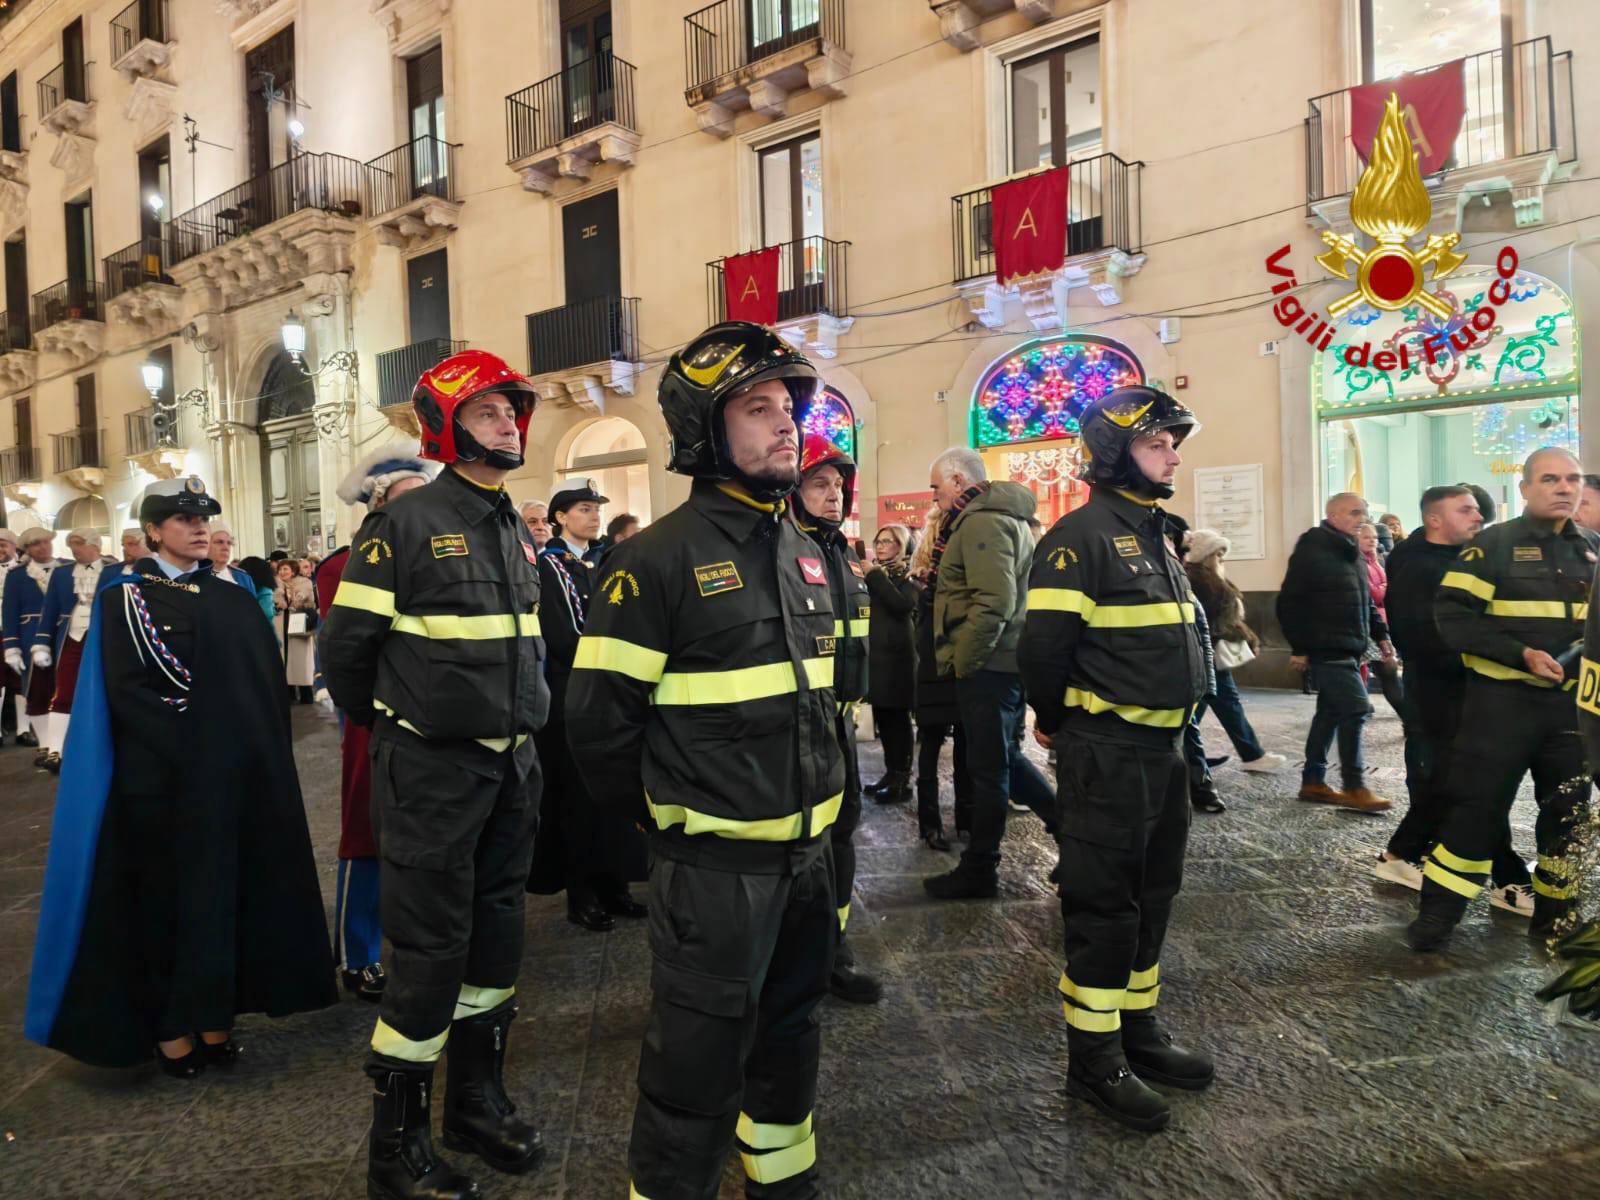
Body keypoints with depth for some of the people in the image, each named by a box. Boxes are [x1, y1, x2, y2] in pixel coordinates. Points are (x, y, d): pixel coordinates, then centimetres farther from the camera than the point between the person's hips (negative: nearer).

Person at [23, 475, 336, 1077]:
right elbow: (125, 691, -12)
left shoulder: (232, 598, 11)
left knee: (225, 891, 8)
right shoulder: (124, 597, -2)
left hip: (234, 774, 4)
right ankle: (167, 1026, 16)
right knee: (165, 899, 5)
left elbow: (270, 682, 8)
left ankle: (212, 1015, 19)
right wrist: (191, 739, -16)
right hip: (161, 777, -4)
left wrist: (249, 749, -3)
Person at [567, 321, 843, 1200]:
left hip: (808, 853, 8)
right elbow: (598, 719, -13)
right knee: (698, 1072, 5)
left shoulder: (805, 555, 8)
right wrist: (669, 819, -2)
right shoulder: (659, 559, -15)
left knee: (789, 1039, 24)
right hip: (714, 864, -7)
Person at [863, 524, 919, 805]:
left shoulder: (910, 575, -3)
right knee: (882, 718, 11)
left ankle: (902, 781, 2)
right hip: (874, 654, 7)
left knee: (897, 719, -3)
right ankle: (891, 773, 20)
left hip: (896, 655, -7)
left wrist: (875, 576, -17)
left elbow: (902, 605, -21)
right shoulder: (874, 572, 16)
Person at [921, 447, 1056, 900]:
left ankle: (978, 871, 12)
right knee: (1005, 758, 19)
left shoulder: (982, 522, -16)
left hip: (986, 666, -10)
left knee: (987, 769, 0)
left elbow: (993, 604, -25)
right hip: (1005, 661, 10)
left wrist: (962, 663, -17)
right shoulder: (1005, 517, 18)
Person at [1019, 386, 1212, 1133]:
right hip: (1106, 753, -9)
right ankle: (1093, 1058, 13)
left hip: (1162, 748, 9)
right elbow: (1043, 647, -19)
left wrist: (1167, 726, 17)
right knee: (1102, 903, 0)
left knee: (1150, 896, 17)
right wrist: (1061, 724, -4)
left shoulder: (1155, 534, 15)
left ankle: (1138, 1030, 32)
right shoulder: (1081, 536, -16)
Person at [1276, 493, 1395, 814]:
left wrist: (1380, 635, 13)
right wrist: (1299, 647, -16)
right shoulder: (1312, 551, -12)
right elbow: (1289, 603, -16)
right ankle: (1354, 788, -4)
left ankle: (1313, 782, 20)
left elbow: (1365, 601, 25)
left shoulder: (1351, 553, 17)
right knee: (1356, 708, -12)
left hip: (1345, 649, 10)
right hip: (1326, 649, -10)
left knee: (1331, 712, 12)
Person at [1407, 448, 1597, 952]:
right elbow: (1452, 617, -12)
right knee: (1477, 804, -3)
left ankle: (1556, 912, 28)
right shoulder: (1493, 545, -5)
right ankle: (1438, 912, 6)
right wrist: (1522, 654, -21)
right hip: (1503, 699, -5)